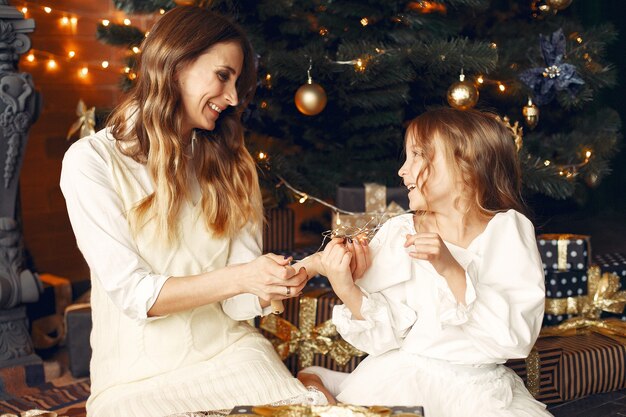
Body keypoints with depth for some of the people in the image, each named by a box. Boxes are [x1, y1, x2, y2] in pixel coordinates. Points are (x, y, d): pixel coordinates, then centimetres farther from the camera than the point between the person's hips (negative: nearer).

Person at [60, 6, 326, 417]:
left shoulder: (231, 162, 10)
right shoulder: (92, 160, -6)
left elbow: (237, 302, 3)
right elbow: (133, 293, -13)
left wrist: (273, 287, -20)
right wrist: (240, 277, -23)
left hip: (230, 350, 2)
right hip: (140, 373, -2)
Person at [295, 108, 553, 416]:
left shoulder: (509, 230, -3)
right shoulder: (397, 232, 2)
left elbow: (518, 338, -15)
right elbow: (388, 335, -3)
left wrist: (451, 270, -24)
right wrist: (348, 291, -20)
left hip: (478, 387, -1)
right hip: (400, 376, 1)